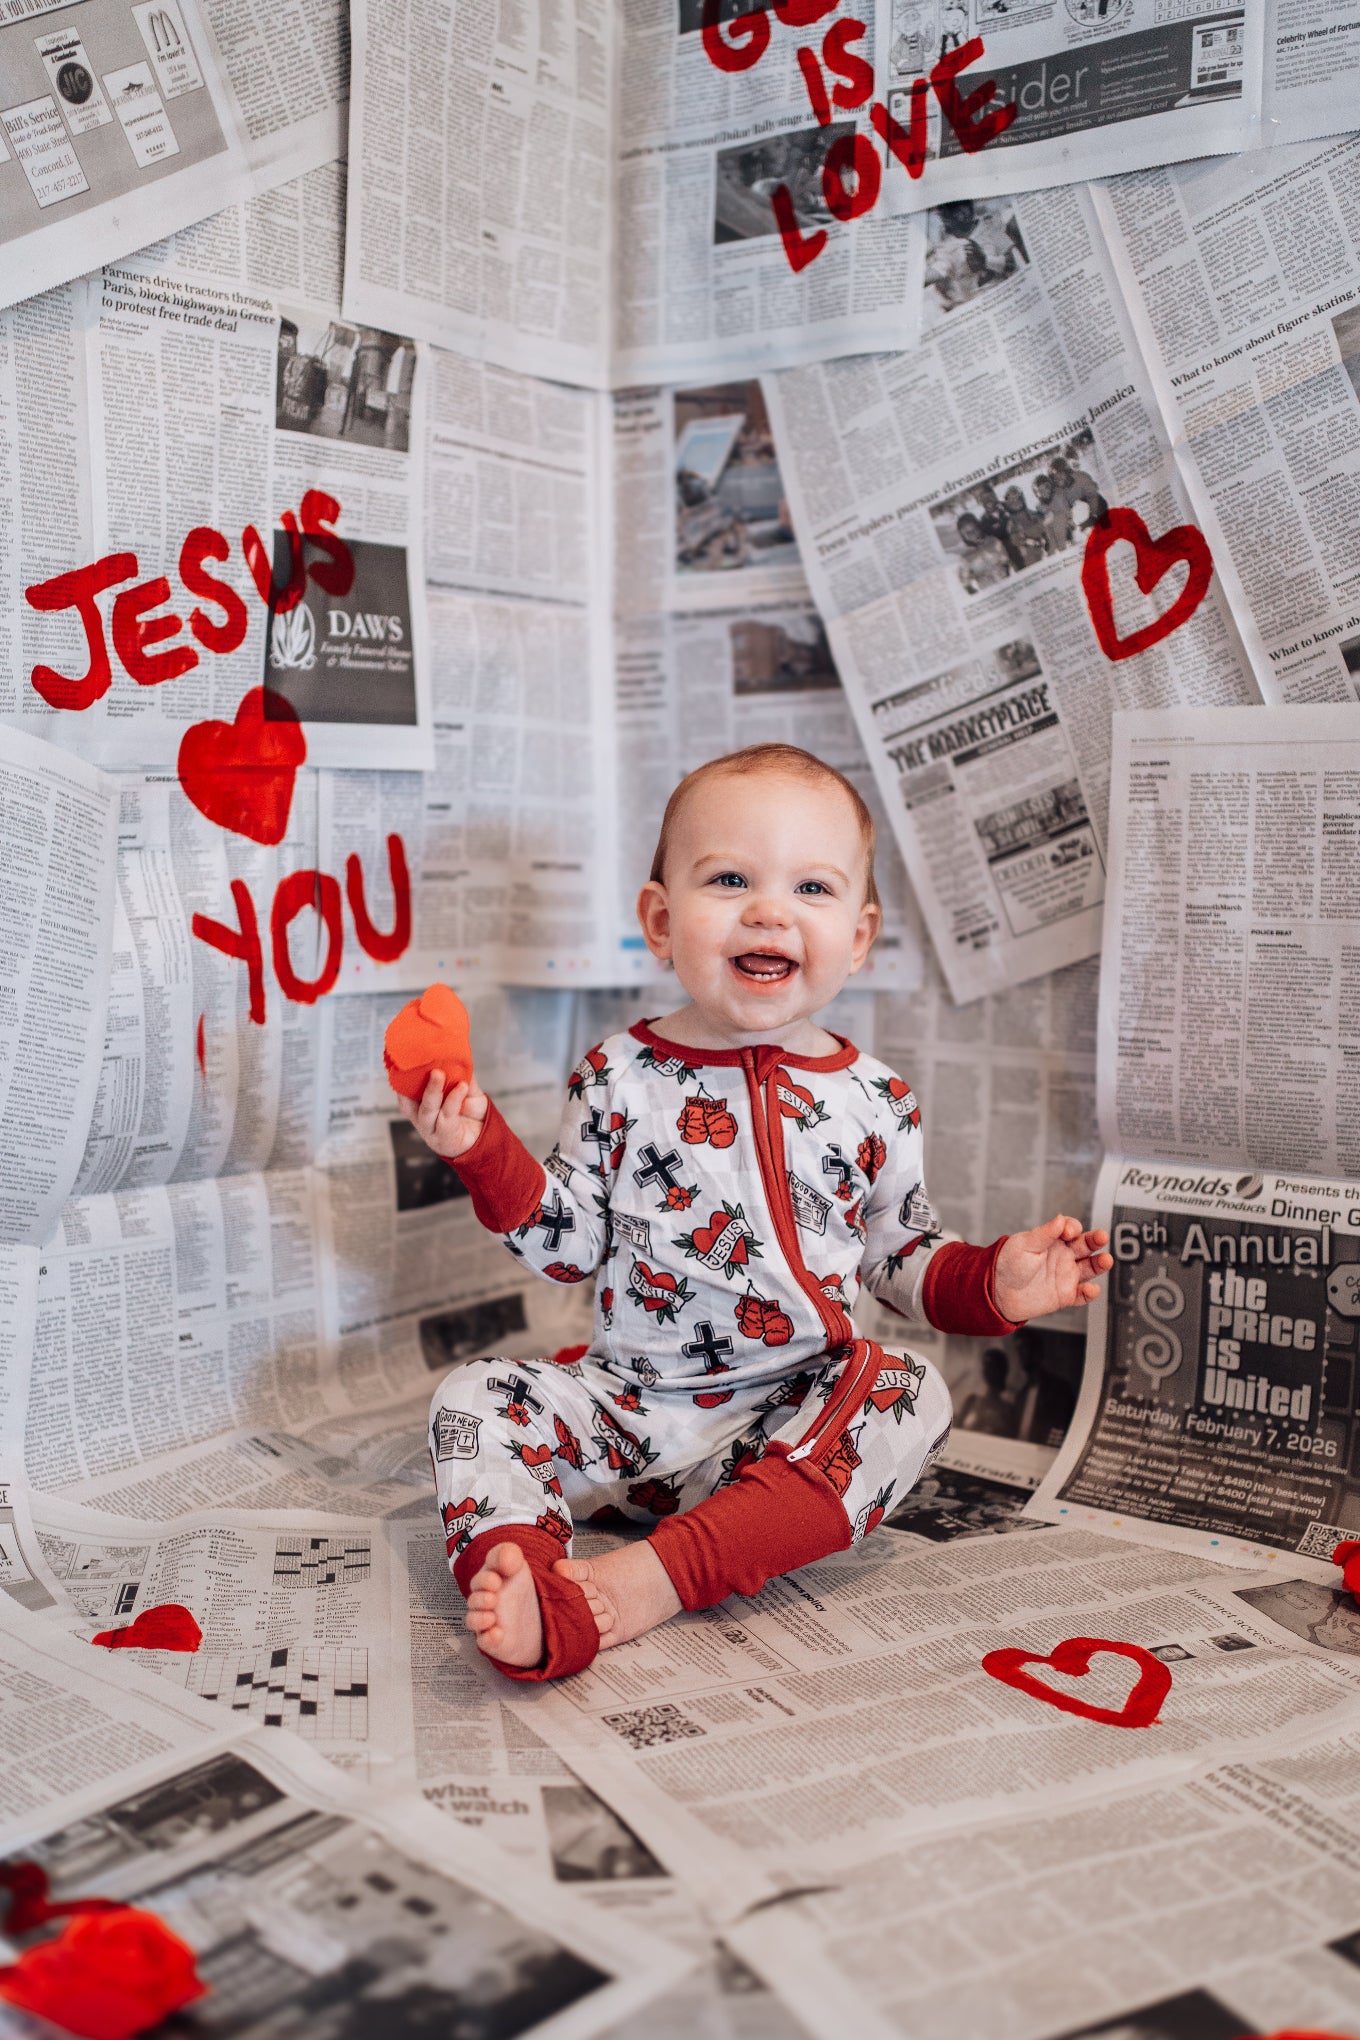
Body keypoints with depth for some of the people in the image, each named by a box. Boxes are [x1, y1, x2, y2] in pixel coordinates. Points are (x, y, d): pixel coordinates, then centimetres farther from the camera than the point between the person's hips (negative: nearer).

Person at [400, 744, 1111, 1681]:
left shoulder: (873, 1100, 1)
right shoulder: (620, 1077, -1)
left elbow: (901, 1254, 10)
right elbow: (568, 1243, 2)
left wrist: (991, 1281, -8)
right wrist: (485, 1149, -11)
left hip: (794, 1419, 0)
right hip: (625, 1400, 0)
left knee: (911, 1396, -26)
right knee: (475, 1395, -16)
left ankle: (653, 1578, -34)